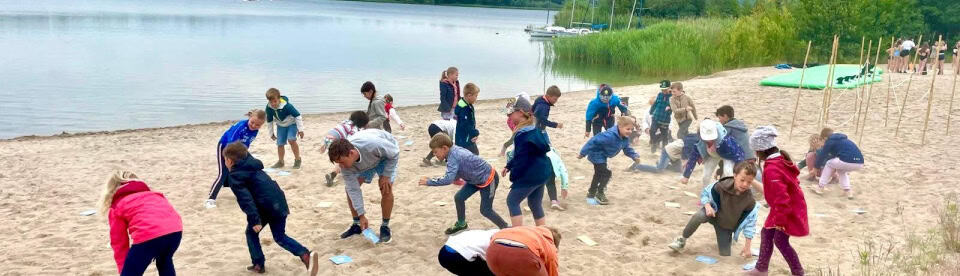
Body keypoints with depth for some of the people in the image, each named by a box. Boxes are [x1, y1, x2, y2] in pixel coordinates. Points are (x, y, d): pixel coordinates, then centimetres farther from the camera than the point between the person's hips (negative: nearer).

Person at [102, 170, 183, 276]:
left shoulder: (116, 206, 24)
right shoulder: (152, 193, 37)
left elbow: (119, 242, 24)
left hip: (149, 236, -5)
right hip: (175, 229, 5)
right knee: (165, 262, 35)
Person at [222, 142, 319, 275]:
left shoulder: (235, 176, -6)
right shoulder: (253, 166, 20)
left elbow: (246, 199, -16)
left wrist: (254, 220, -19)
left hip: (265, 207, -7)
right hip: (279, 202, 7)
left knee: (252, 233, 19)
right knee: (280, 237, 17)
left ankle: (259, 264, 21)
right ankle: (306, 255, -3)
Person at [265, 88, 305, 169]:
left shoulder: (286, 105, -34)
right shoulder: (269, 108, -18)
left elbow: (297, 116, -25)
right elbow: (269, 121, 1)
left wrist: (300, 129, -22)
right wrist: (271, 133, 9)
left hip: (292, 123, -5)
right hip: (281, 125, 5)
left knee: (291, 139, -23)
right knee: (280, 144, 3)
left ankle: (297, 159, -6)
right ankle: (280, 162, 23)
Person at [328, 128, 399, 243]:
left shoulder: (373, 145, -47)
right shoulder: (344, 160, -30)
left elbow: (395, 153, -26)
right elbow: (353, 189, -23)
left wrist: (386, 175, -24)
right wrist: (361, 215, -22)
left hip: (386, 154, -4)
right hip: (364, 161, 4)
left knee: (386, 190, -19)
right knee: (349, 187, -6)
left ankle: (385, 226, -1)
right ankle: (356, 224, 10)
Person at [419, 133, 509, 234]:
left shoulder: (454, 157, -31)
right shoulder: (455, 151, -5)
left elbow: (448, 179, -42)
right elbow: (456, 173, 8)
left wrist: (428, 182, -34)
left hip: (489, 179, -9)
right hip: (476, 178, 9)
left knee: (485, 210, -1)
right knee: (459, 198, 7)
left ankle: (506, 229, 17)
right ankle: (461, 224, 27)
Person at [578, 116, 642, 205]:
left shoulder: (625, 138, -12)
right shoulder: (610, 136, -38)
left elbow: (627, 148, 4)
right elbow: (594, 141, -35)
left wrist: (635, 156, -15)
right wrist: (583, 153, -29)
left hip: (602, 156, 10)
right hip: (597, 154, -10)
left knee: (599, 174, 23)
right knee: (606, 173, -12)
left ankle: (591, 193, 42)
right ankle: (600, 194, 7)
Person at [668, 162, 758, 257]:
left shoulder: (749, 200, -25)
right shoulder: (722, 186, -28)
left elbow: (750, 222, -14)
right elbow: (705, 193, -8)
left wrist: (747, 247, -13)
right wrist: (707, 205, -29)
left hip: (727, 226, 2)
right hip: (714, 213, -2)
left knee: (725, 254, 0)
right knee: (699, 216, -37)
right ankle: (682, 240, -16)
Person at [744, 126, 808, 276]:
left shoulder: (771, 170, -31)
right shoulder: (781, 159, 0)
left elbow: (781, 196, -33)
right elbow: (787, 185, 13)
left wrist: (780, 219, -22)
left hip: (788, 212, -10)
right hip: (791, 206, 10)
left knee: (780, 241, 3)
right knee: (766, 233, 14)